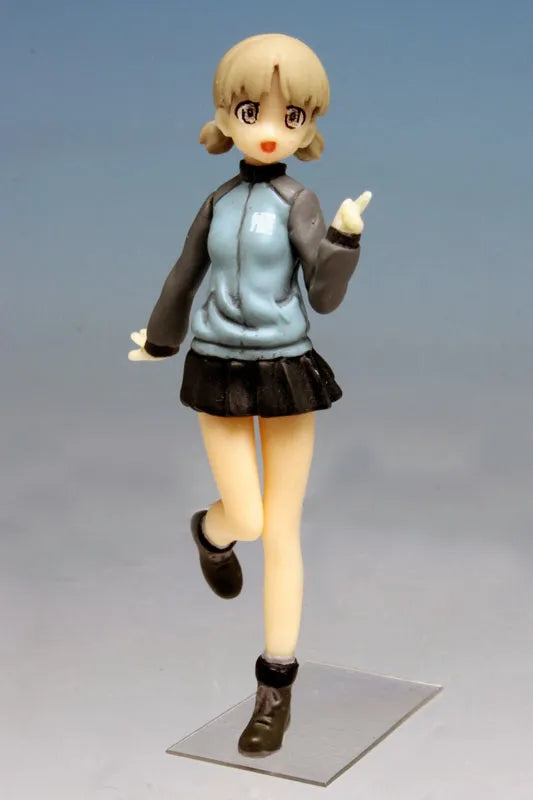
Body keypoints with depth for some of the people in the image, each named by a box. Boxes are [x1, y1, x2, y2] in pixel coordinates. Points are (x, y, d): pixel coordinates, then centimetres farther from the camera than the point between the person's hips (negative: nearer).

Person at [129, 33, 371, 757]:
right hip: (220, 371, 2)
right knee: (247, 523, -6)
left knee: (282, 533, 4)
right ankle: (210, 529, 34)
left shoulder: (298, 203, -6)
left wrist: (343, 237, -27)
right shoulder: (219, 203, 2)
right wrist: (159, 340, 31)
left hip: (286, 371, -1)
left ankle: (277, 684, 15)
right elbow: (185, 276, 17)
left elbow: (325, 296, -10)